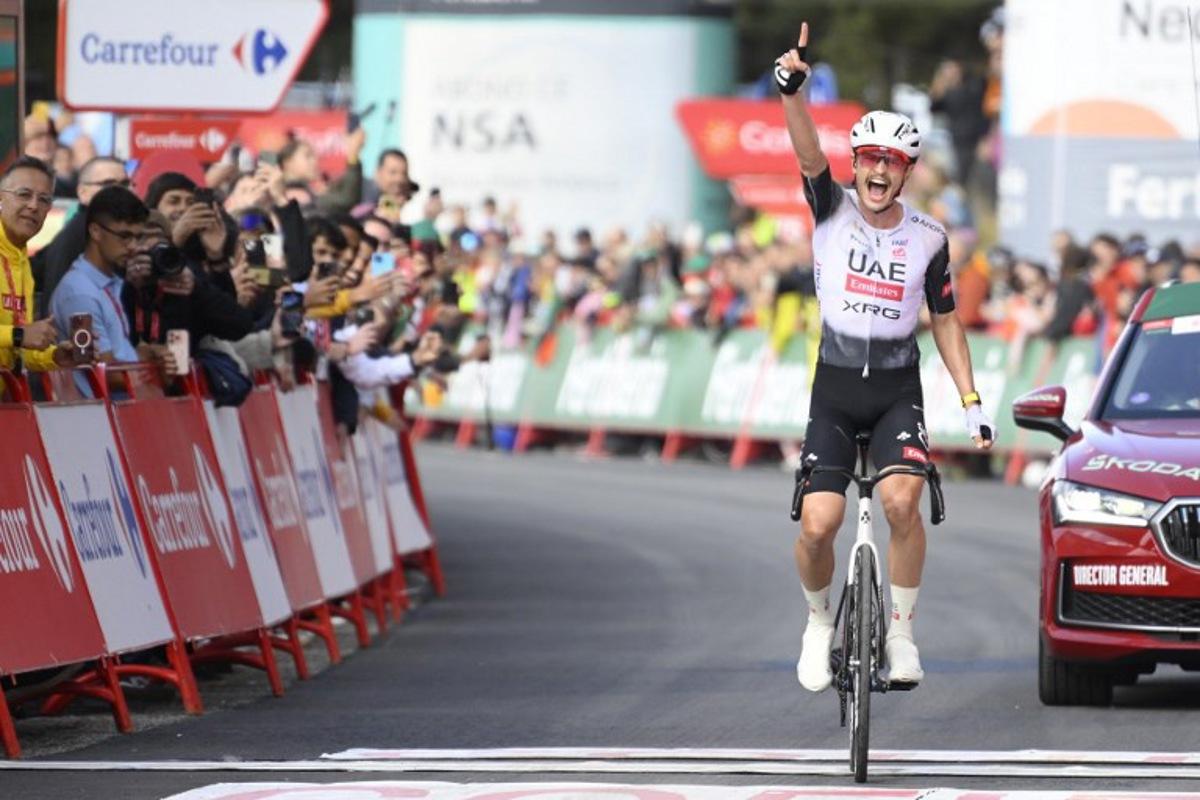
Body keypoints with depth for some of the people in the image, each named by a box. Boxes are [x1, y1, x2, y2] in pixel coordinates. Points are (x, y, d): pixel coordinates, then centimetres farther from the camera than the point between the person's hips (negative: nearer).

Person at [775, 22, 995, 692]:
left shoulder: (927, 238, 0)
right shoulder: (833, 210, -3)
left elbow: (946, 322, 8)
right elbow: (809, 152, -21)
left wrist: (973, 402, 2)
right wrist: (794, 89, -39)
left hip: (898, 391, 0)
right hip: (835, 390, 0)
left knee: (901, 501, -26)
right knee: (819, 525, -12)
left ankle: (902, 632, -9)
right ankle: (820, 623, 17)